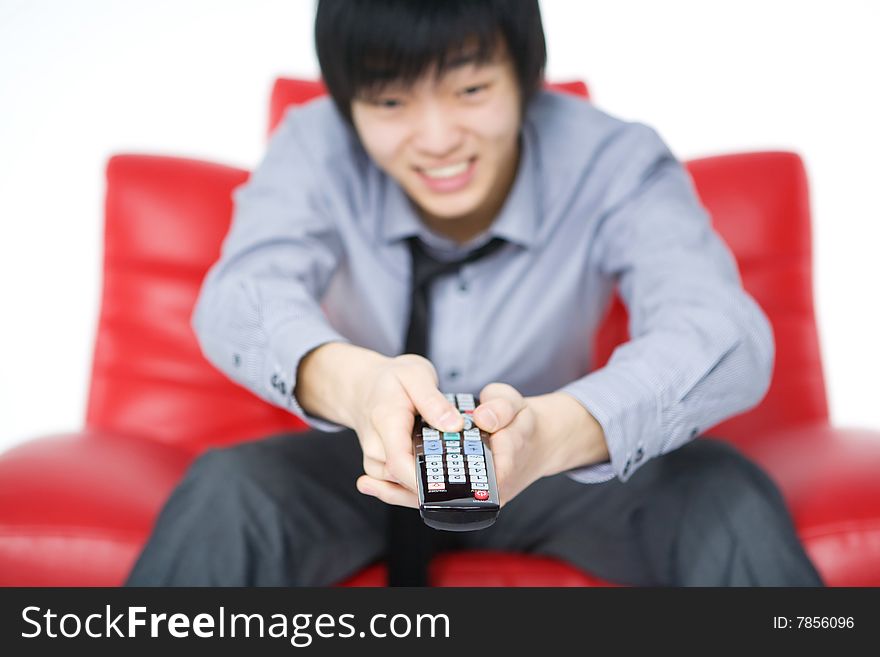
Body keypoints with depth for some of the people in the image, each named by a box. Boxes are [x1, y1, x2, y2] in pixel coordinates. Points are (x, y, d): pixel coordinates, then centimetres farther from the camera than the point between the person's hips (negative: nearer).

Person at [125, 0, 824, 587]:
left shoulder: (616, 162, -20)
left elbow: (728, 335, -36)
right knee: (223, 493, -30)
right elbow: (240, 294, -34)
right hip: (368, 464, 1)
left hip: (558, 466, 0)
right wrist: (353, 382, -58)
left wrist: (550, 431, -57)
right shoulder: (317, 148, -16)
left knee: (727, 493, -29)